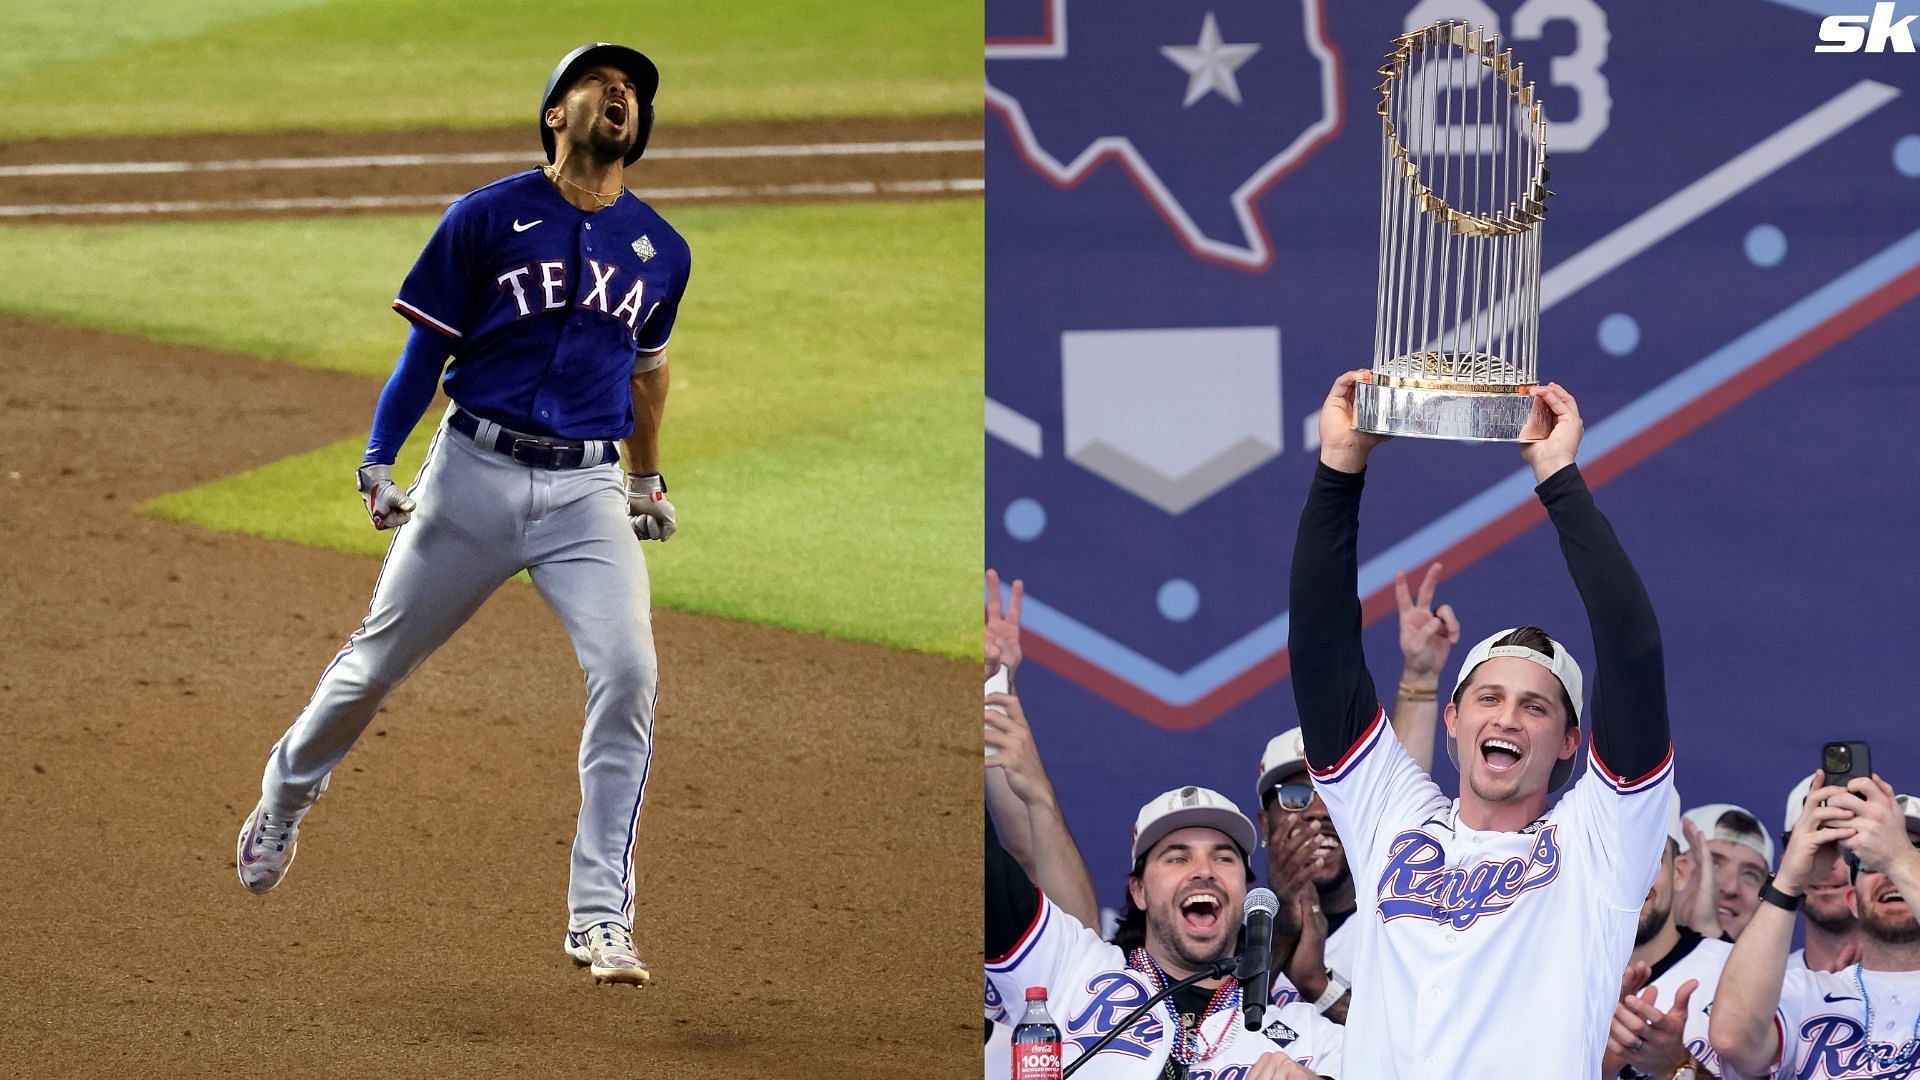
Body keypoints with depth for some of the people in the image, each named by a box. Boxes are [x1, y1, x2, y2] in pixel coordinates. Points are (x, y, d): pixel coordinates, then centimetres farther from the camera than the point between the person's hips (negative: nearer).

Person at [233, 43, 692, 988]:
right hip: (475, 474, -2)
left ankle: (600, 917, -12)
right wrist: (379, 461, -9)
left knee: (627, 677, -17)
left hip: (589, 490, 2)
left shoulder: (661, 250, 7)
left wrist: (649, 479, 30)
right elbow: (428, 347, -1)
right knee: (379, 660, 9)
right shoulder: (487, 218, -4)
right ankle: (285, 796, 40)